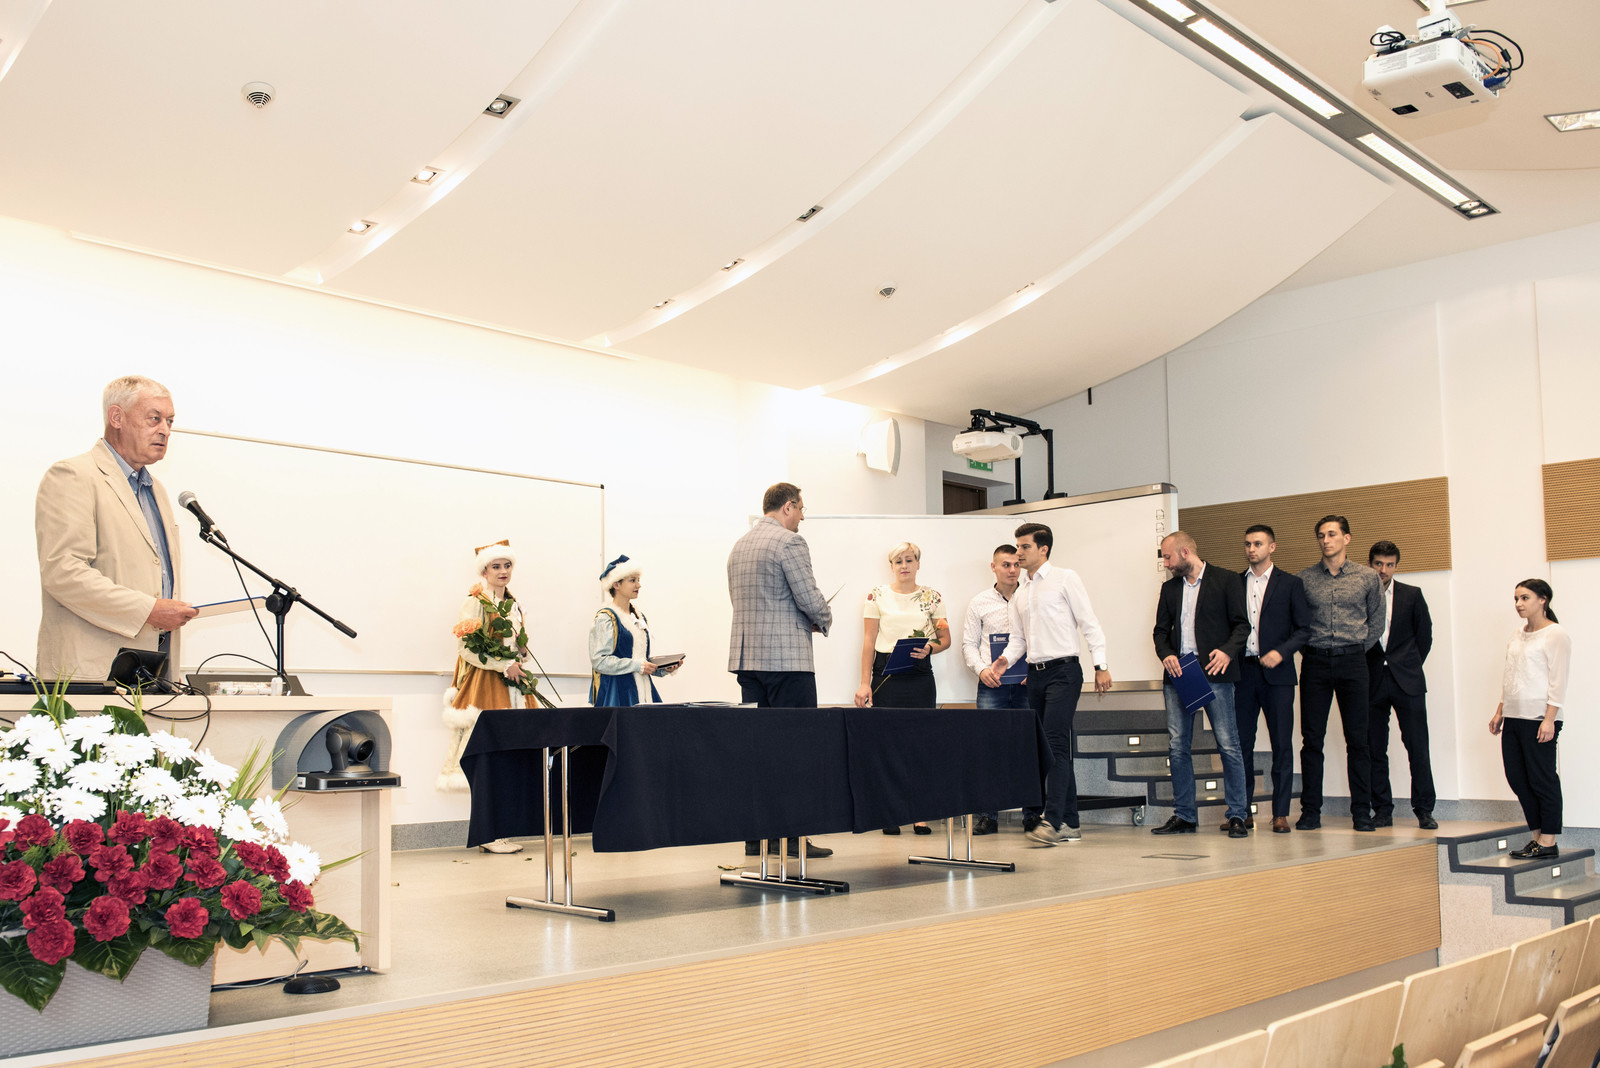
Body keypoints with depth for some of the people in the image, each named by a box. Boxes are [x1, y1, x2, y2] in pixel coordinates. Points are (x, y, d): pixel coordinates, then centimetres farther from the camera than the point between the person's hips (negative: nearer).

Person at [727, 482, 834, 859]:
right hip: (786, 656, -8)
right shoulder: (789, 542, -10)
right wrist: (823, 620, 8)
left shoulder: (740, 545, 17)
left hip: (746, 656, 8)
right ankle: (792, 834, -4)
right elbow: (810, 599, -15)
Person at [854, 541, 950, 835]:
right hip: (886, 673, -1)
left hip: (920, 674, 1)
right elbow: (869, 641, 3)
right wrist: (864, 683, -3)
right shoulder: (877, 595, 5)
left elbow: (945, 639, 11)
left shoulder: (932, 597, 9)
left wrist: (930, 648, -12)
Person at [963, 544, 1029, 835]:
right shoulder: (980, 603, 10)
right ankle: (986, 814, -2)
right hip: (992, 685, 0)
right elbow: (968, 643, 10)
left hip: (1026, 684, 0)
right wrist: (981, 669, -7)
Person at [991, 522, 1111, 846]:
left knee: (1055, 743, -15)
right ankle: (1069, 823, 13)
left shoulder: (1065, 579, -1)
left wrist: (1101, 666, -12)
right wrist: (1006, 659, -4)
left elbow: (1089, 624, -5)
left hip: (1063, 670, -7)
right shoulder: (1020, 595, 18)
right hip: (1035, 673, 7)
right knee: (1041, 745, 6)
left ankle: (1052, 820, -18)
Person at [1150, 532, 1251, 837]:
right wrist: (1166, 654, -2)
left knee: (1228, 745, -6)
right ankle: (1184, 816, 11)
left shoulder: (1225, 581, 2)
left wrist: (1228, 651, -18)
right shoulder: (1169, 588, 18)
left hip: (1214, 673, -5)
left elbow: (1242, 624, -1)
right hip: (1177, 674, 5)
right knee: (1177, 746, 3)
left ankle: (1237, 816, 1)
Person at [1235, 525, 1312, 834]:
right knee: (1241, 742, 3)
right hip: (1243, 672, 2)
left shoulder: (1290, 583, 5)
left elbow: (1304, 629, 2)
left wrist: (1281, 652, -12)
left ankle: (1280, 814, 4)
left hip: (1276, 672, -2)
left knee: (1282, 743, -1)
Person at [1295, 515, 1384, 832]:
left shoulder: (1368, 578, 4)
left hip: (1352, 662, 0)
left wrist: (1356, 651, 7)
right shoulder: (1304, 578, 4)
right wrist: (1307, 650, 4)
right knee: (1312, 740, 1)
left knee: (1357, 740, 1)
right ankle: (1310, 811, 6)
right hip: (1315, 663, 1)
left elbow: (1376, 623, 12)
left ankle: (1362, 811, 8)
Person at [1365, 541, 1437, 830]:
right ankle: (1383, 811, 10)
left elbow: (1425, 635, 12)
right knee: (1375, 749, 3)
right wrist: (1361, 669, 1)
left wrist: (1410, 666, 8)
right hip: (1371, 682, 0)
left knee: (1417, 746, -2)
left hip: (1407, 681, 0)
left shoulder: (1412, 595, 6)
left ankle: (1424, 811, 5)